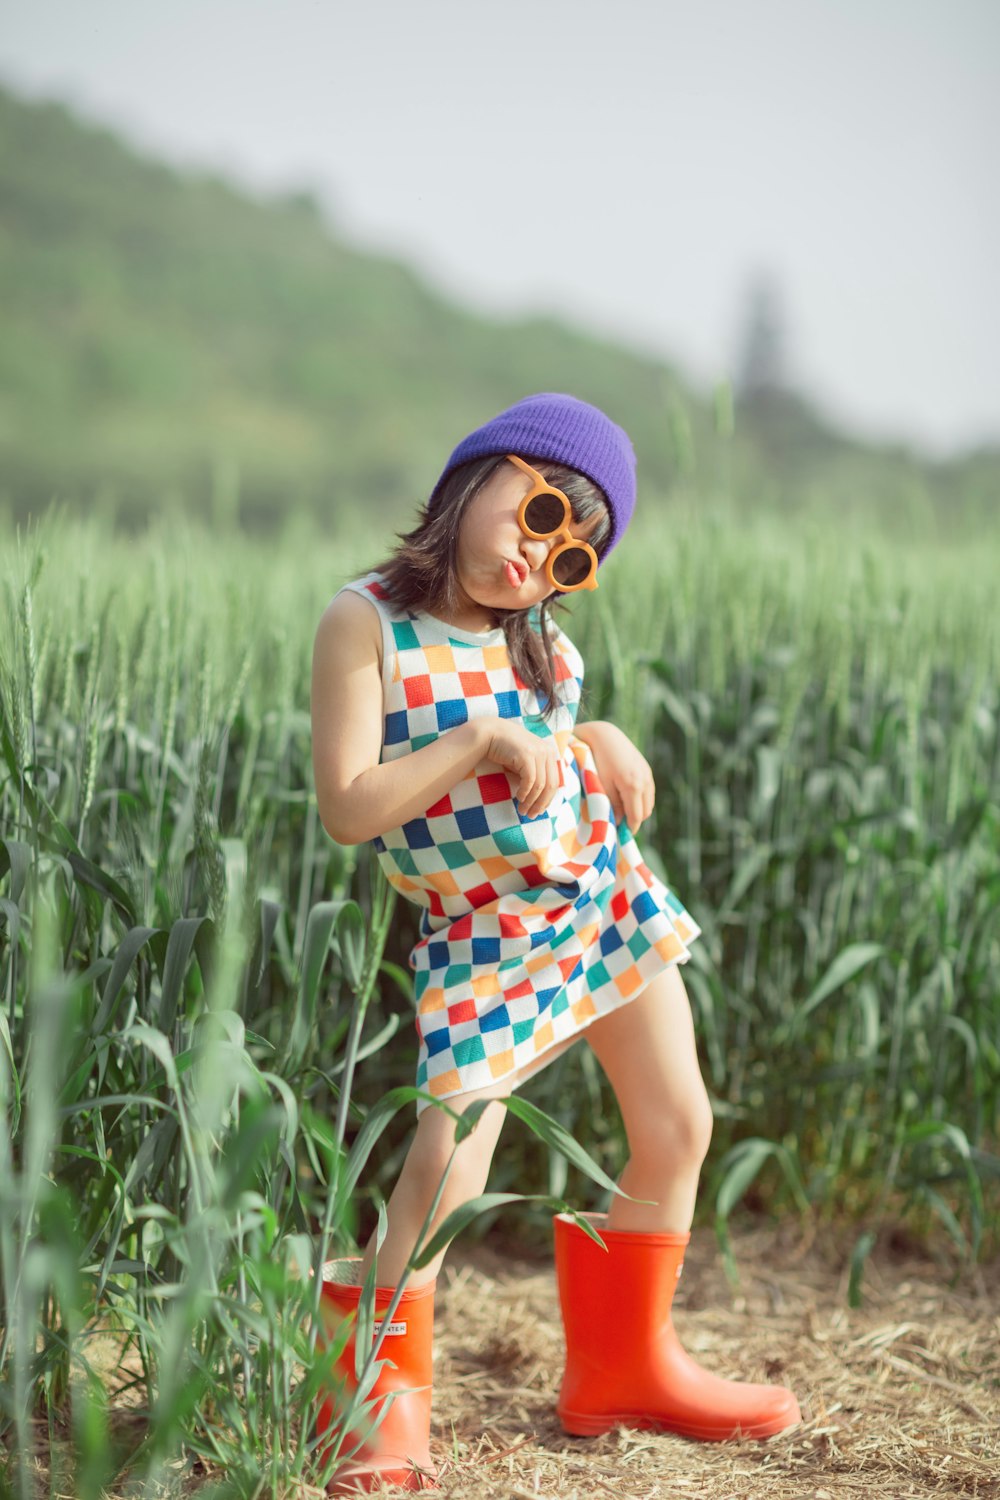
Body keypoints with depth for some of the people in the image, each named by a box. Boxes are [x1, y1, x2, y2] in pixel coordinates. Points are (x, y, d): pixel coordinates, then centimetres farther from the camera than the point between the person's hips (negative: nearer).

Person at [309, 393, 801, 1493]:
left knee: (677, 1131, 10)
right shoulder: (365, 622, -14)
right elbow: (347, 810, -20)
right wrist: (485, 740, -23)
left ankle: (622, 1369, 29)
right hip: (480, 930, -6)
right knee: (445, 1165, -15)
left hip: (602, 895, 7)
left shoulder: (541, 640, 4)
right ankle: (380, 1400, 8)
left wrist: (600, 742, 0)